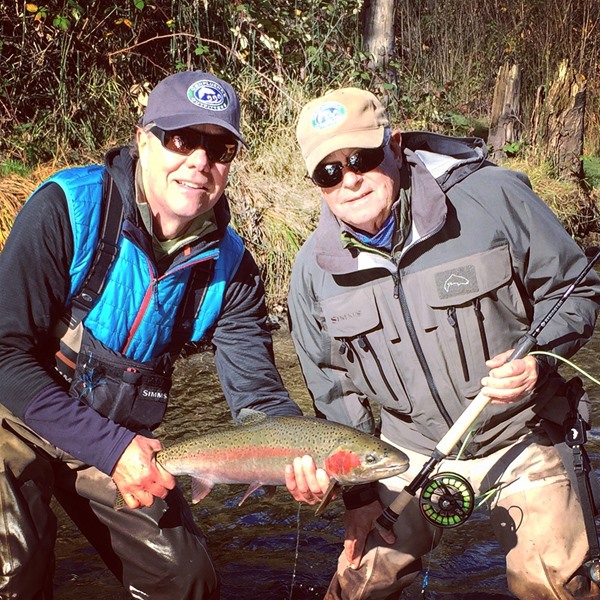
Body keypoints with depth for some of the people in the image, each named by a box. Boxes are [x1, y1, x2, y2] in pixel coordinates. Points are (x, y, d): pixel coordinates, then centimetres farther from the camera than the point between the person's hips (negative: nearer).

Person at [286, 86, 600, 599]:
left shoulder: (492, 196, -16)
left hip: (517, 440, -2)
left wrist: (538, 356, -23)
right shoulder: (315, 268, -5)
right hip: (410, 452, 2)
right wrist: (359, 491, 4)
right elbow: (334, 388, 6)